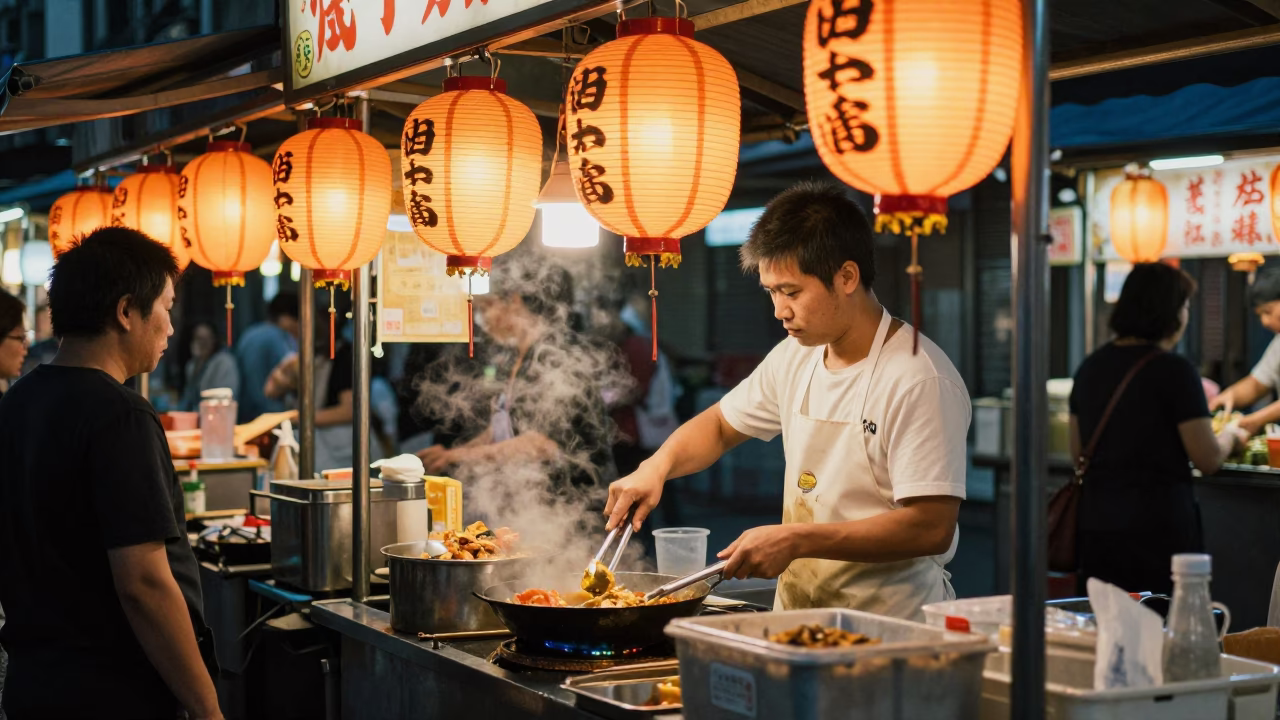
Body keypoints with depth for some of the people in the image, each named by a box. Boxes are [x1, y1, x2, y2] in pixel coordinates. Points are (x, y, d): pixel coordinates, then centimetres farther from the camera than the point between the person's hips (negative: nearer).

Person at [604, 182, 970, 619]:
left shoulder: (920, 381, -13)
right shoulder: (796, 358, 11)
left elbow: (932, 527, -19)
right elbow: (720, 426, 27)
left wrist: (797, 540, -20)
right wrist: (658, 465, 7)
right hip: (798, 621, 7)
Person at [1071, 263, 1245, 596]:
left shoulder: (1091, 366, 8)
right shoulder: (1175, 371, -11)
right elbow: (1208, 459, -9)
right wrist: (1229, 435, 11)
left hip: (1094, 524, 6)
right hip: (1159, 526, -6)